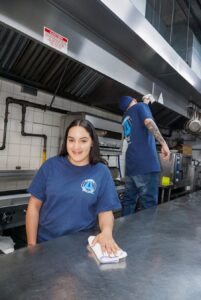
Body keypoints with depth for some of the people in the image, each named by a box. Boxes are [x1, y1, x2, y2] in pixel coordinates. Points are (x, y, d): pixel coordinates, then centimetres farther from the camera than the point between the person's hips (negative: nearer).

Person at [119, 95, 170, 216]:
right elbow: (149, 122, -13)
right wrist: (163, 143, -15)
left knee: (129, 201, 11)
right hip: (146, 163, -7)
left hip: (131, 165, 7)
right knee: (149, 204, -4)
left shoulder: (125, 118, 25)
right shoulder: (140, 106, 7)